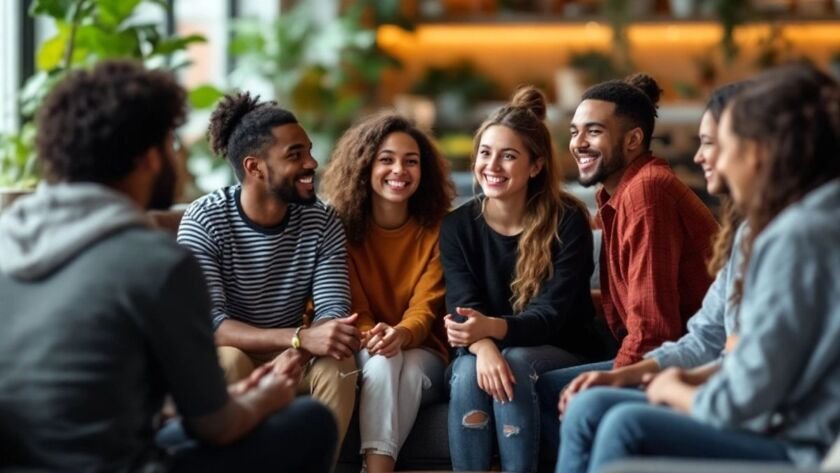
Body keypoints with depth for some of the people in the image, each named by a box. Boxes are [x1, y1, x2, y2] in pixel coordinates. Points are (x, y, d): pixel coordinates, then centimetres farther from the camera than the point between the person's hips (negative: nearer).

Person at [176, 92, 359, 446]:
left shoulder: (322, 222, -5)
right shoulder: (203, 221, -18)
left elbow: (333, 310, -13)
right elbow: (207, 323, -27)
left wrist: (330, 335, -40)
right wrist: (301, 337, -41)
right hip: (224, 359, -3)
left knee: (338, 362, -27)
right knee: (229, 360, -35)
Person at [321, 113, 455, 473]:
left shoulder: (436, 229, -1)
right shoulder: (343, 226, -1)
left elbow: (425, 308, -10)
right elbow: (352, 306, -6)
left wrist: (400, 335, -35)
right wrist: (372, 335, -31)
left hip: (420, 352, 0)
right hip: (362, 352, 0)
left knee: (406, 367, -35)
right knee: (382, 362, -35)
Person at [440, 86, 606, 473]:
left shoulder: (567, 222, -11)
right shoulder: (457, 226, -2)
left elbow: (552, 314, -19)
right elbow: (462, 308, -13)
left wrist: (492, 328, -40)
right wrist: (483, 347, -37)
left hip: (563, 355, -2)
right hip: (484, 351, 2)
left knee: (515, 364, -33)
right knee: (468, 371, -30)